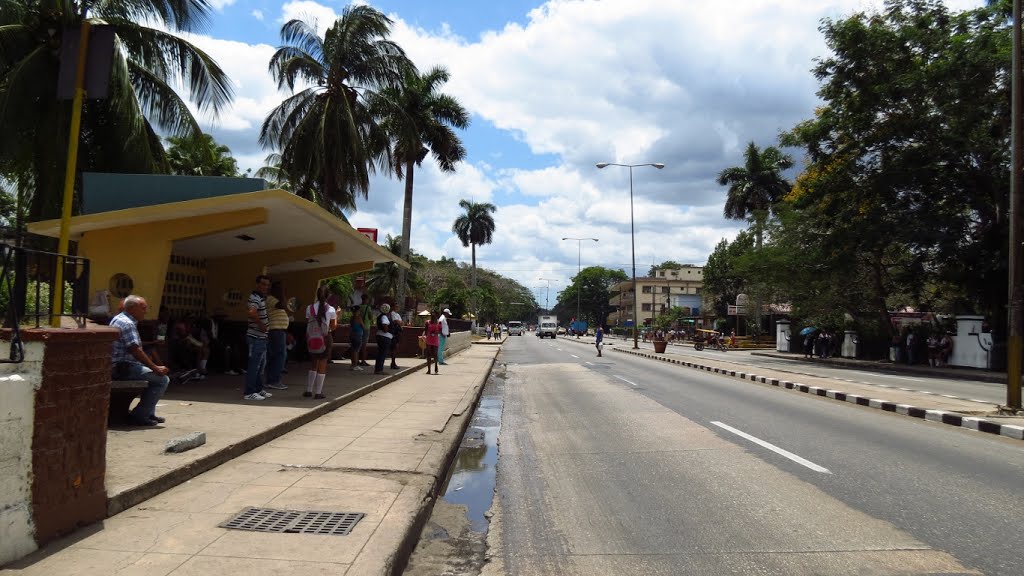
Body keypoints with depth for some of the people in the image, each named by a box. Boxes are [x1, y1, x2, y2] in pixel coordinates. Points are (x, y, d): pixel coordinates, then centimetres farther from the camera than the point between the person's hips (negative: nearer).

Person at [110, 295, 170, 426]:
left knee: (155, 375, 25)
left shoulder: (119, 318, 17)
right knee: (162, 379, -15)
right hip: (123, 368, -11)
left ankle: (149, 413, 22)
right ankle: (139, 415, -10)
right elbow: (135, 351, -23)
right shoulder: (127, 323, -17)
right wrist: (155, 368, -17)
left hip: (118, 366, 11)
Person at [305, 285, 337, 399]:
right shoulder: (331, 310, -9)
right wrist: (337, 315, 9)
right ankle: (318, 392, 7)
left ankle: (309, 390, 19)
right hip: (325, 338, -3)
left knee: (314, 364, 18)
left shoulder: (310, 308, -4)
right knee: (322, 365, 6)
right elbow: (333, 327, -2)